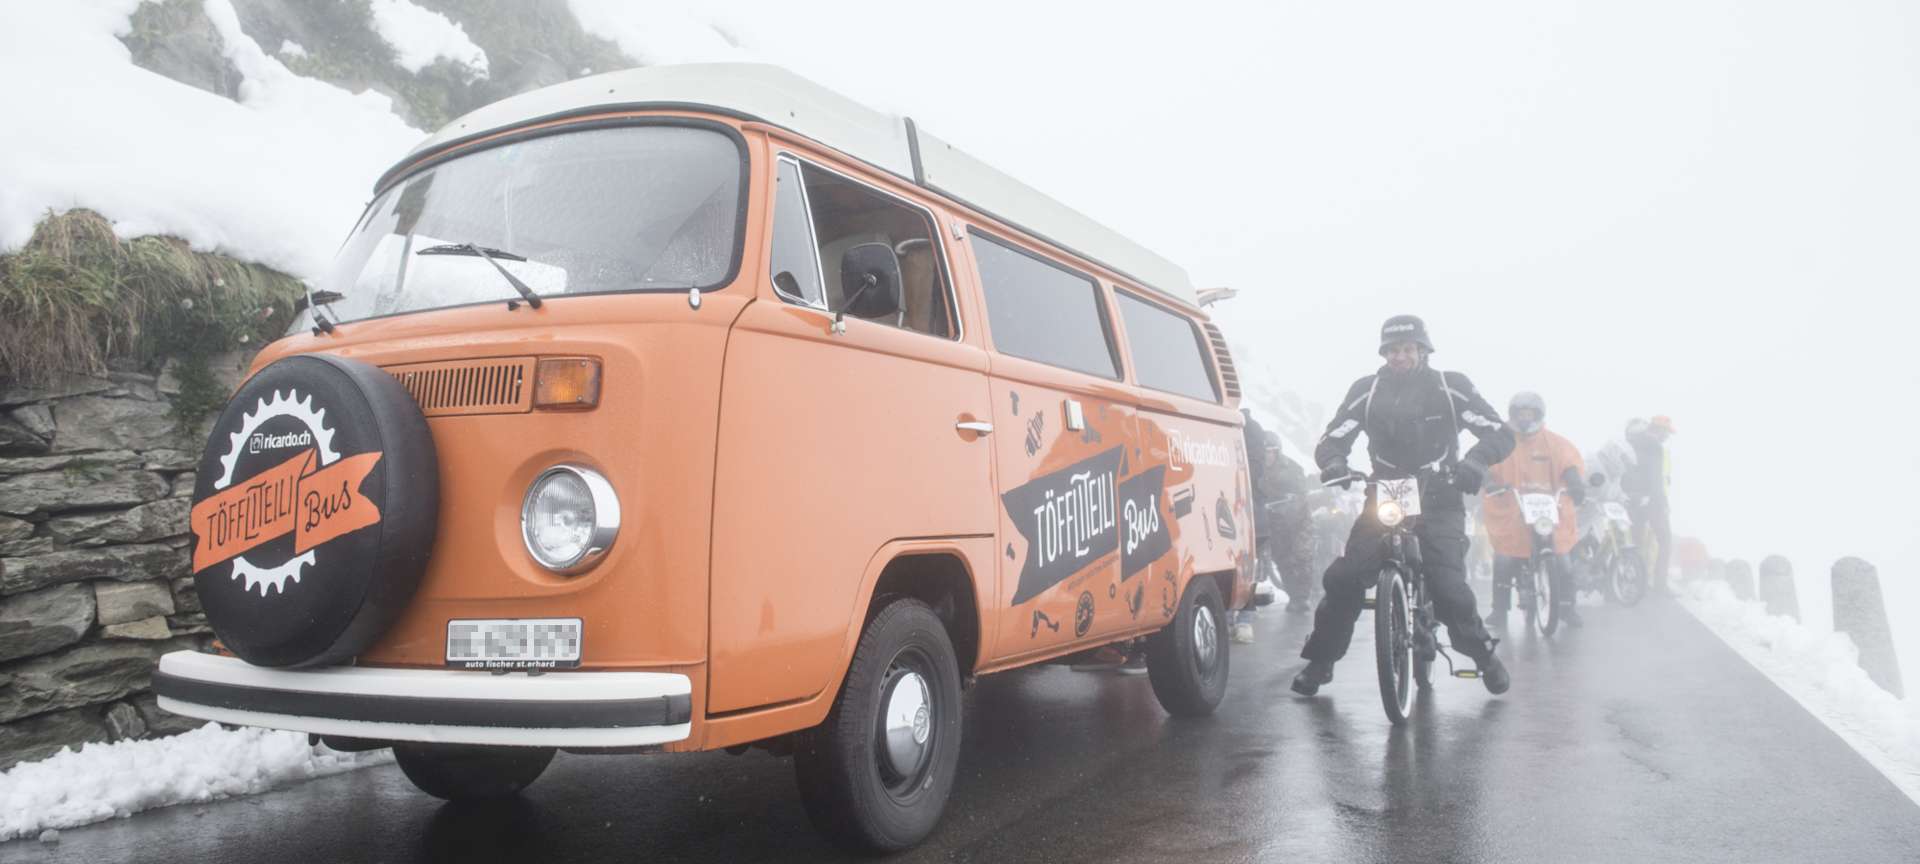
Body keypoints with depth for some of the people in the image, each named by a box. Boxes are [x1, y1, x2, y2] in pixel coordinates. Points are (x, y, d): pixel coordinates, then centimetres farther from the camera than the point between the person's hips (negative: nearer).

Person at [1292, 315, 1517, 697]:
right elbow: (1332, 439, 1)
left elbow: (1500, 433, -3)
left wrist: (1474, 461, -25)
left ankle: (1484, 654, 10)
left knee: (1448, 587, -18)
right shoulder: (1366, 390, 3)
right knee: (1342, 578, -15)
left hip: (1439, 501, -1)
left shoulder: (1451, 387, 0)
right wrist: (1334, 462, -23)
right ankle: (1320, 660, 0)